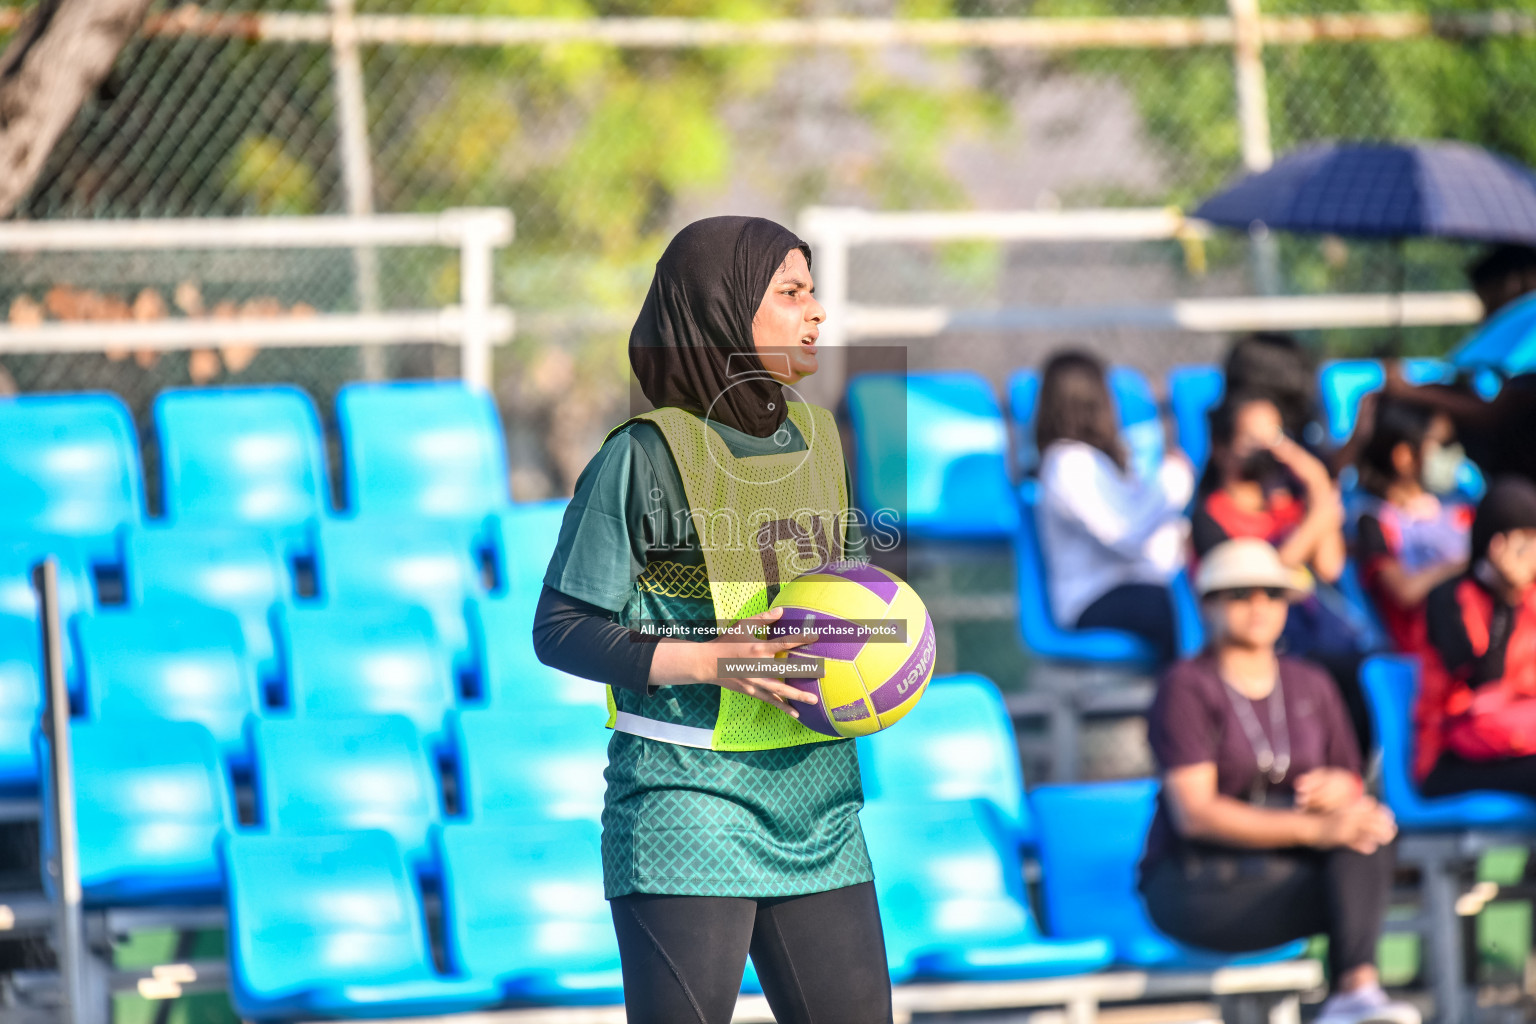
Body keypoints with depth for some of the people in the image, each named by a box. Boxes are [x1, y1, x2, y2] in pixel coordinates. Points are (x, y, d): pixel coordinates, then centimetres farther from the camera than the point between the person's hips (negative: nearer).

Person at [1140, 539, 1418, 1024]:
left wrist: (1339, 790, -12)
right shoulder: (1186, 688, -6)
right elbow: (1194, 813, -17)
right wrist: (1313, 829, -27)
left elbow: (1353, 790, 16)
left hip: (1290, 873, 5)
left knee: (1369, 824, -29)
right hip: (1197, 884, -5)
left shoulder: (1311, 686, 13)